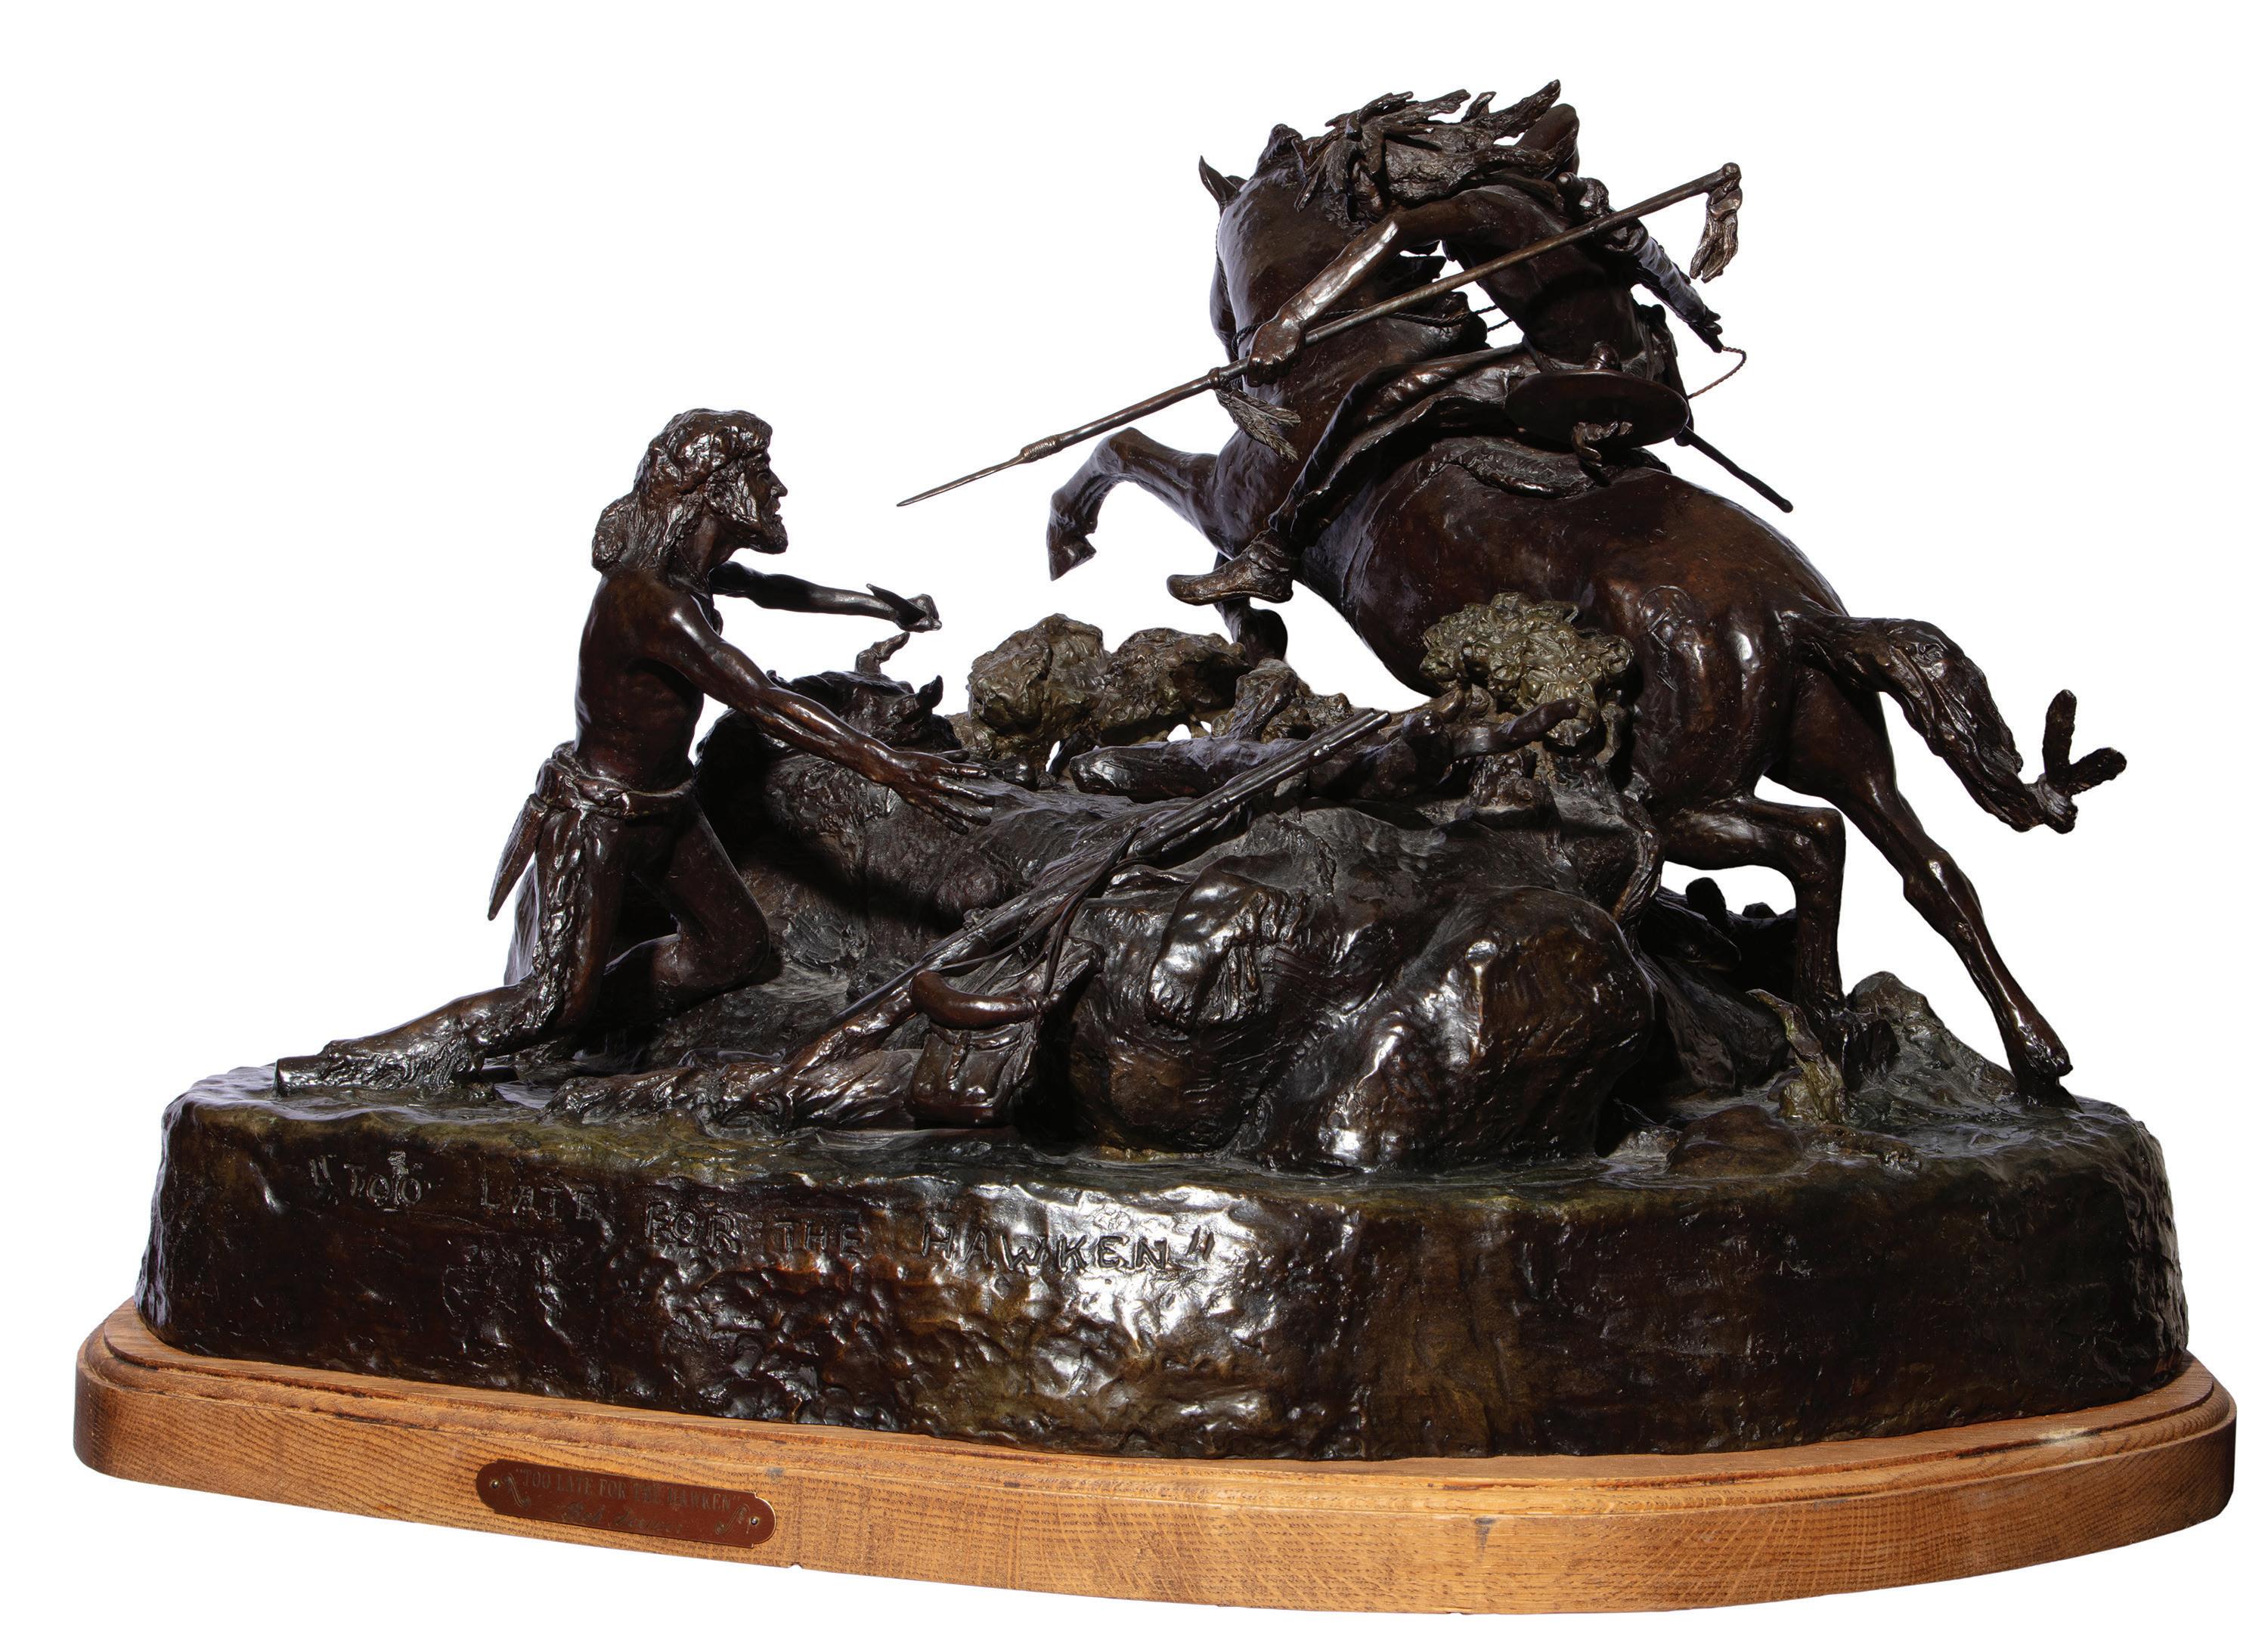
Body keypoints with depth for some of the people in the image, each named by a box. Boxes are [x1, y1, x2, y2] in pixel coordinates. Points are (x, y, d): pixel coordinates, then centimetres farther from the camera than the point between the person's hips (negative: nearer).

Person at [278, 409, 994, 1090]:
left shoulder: (690, 568, -1)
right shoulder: (650, 598, -31)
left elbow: (769, 589, 22)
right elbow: (762, 703, -36)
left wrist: (877, 604, 33)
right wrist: (888, 765, -37)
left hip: (661, 803, 10)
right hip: (594, 814, -10)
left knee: (735, 946, 14)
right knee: (552, 1003, -10)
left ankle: (575, 1014, 26)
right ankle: (351, 1069, -3)